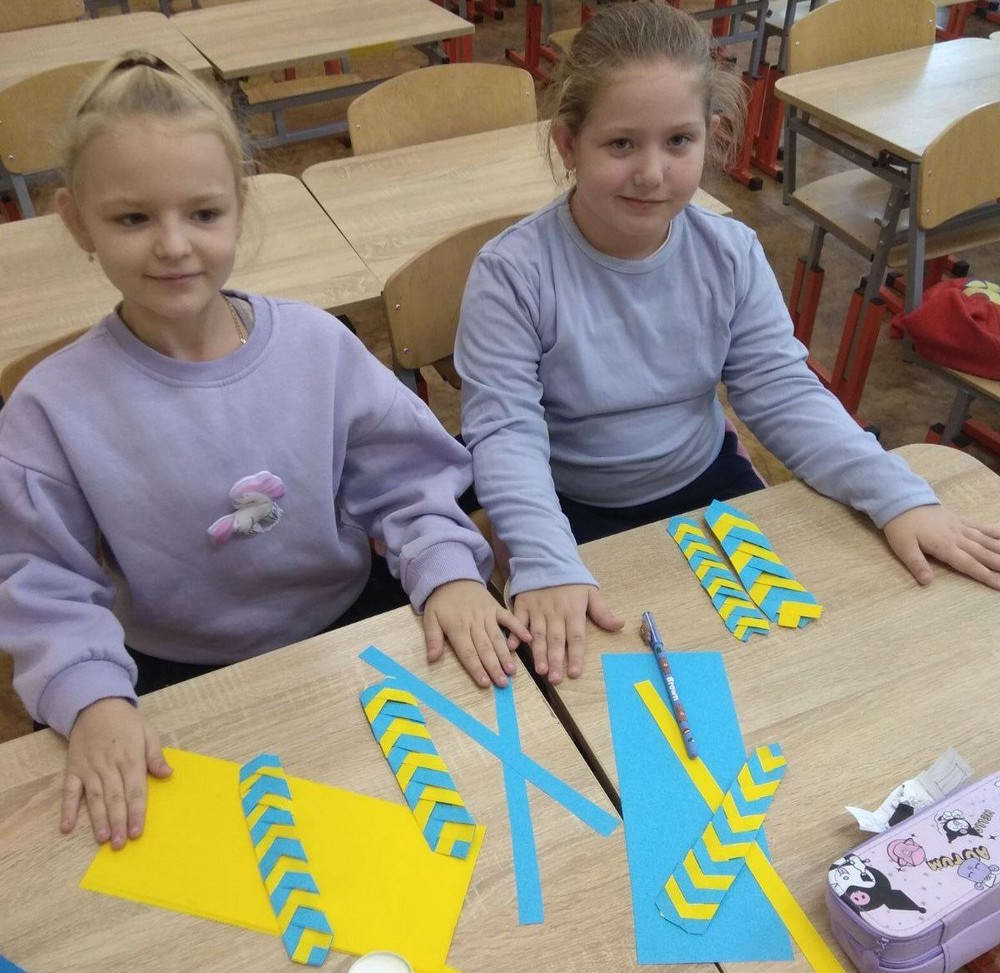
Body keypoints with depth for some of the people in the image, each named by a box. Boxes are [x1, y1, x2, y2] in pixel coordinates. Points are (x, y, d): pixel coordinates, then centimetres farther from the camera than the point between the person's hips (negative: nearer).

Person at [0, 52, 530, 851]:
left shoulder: (318, 344, -9)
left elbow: (408, 480, -4)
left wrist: (447, 571, -22)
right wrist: (93, 698, -25)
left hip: (355, 629, 2)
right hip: (187, 684, -1)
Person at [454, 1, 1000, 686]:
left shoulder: (731, 254, -10)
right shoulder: (513, 273, -22)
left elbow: (784, 394, -7)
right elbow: (505, 432, -26)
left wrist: (898, 495, -17)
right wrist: (547, 566, -40)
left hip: (706, 484, 4)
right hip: (577, 512, -3)